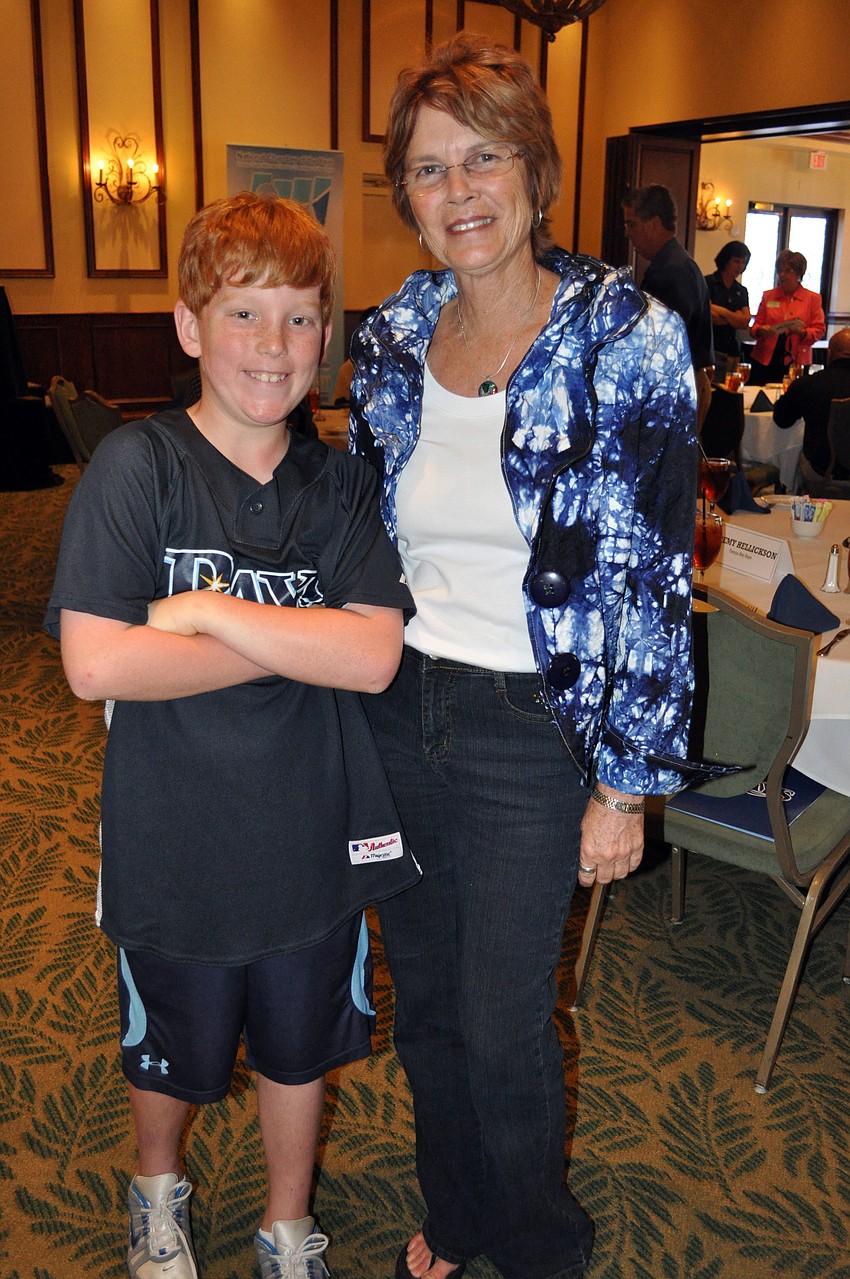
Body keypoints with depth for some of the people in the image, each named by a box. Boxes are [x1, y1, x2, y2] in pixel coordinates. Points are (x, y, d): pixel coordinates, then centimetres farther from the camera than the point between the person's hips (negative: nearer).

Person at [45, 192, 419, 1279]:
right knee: (172, 1051, 23)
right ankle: (157, 1188, 56)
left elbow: (374, 657, -16)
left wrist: (211, 609, -22)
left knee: (299, 1047, 22)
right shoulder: (136, 466, -15)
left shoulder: (342, 484, -5)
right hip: (174, 845, -2)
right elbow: (95, 663, -24)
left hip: (314, 840, 3)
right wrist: (296, 640, -20)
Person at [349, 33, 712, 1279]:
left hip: (533, 732, -5)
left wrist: (627, 782, -11)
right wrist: (351, 695, 13)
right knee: (424, 999, 20)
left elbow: (656, 578, -12)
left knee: (504, 1026, 8)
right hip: (397, 718, 5)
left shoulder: (625, 339, -12)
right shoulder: (391, 341, 3)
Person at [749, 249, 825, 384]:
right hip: (765, 362, 2)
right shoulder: (768, 296, 12)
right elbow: (755, 326, 12)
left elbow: (819, 329, 3)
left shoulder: (813, 299, 6)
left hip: (795, 363, -2)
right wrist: (760, 331, -11)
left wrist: (802, 332, -16)